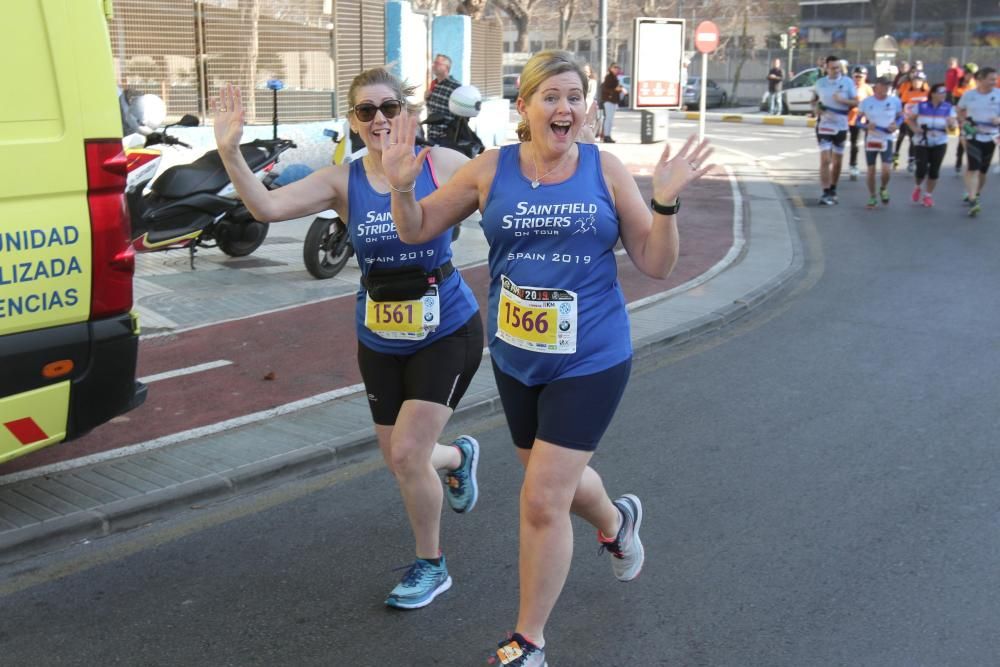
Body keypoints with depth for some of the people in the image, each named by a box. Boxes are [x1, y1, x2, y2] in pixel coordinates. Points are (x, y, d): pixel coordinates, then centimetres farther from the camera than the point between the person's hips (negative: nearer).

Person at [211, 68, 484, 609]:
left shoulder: (442, 164, -10)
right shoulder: (341, 182, -7)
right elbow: (267, 207, -20)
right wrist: (230, 152, -34)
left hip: (446, 331, -3)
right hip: (380, 339, 4)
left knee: (406, 454, -10)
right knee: (398, 460, 13)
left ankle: (431, 566, 17)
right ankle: (459, 456, 52)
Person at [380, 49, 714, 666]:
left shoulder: (605, 169, -6)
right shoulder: (492, 169, -3)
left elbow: (656, 264, -4)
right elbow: (417, 231, 4)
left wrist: (666, 201, -20)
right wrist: (402, 187, -15)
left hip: (590, 360, -3)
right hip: (516, 358, 4)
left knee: (543, 500, -4)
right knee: (557, 481, 22)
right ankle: (616, 519, 58)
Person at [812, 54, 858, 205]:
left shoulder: (847, 82, -2)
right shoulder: (820, 82, 2)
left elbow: (856, 102, -2)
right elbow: (814, 99, 17)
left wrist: (842, 100, -20)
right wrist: (816, 107, -5)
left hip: (841, 126, 1)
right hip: (824, 126, -1)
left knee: (837, 161, 11)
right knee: (825, 160, -11)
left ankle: (833, 190, 27)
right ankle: (826, 193, -9)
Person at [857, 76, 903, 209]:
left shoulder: (895, 101, -5)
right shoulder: (866, 102, -5)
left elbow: (900, 116, 10)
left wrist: (896, 125, -11)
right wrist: (866, 125, -19)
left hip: (887, 139, -1)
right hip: (871, 139, 1)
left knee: (886, 169, -15)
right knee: (871, 170, 5)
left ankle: (884, 189, 17)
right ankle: (872, 198, 22)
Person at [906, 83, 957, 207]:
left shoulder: (948, 108, -3)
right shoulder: (921, 106, -5)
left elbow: (954, 125, -5)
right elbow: (910, 119, 7)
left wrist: (952, 124, -28)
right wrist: (914, 128, -11)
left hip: (939, 143, 1)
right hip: (922, 142, -1)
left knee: (934, 171, 1)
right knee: (921, 170, -9)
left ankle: (928, 195, 19)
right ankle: (917, 187, 24)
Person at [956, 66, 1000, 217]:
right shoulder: (969, 95, -2)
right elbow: (960, 112, 13)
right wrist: (964, 123, -4)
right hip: (973, 136, -2)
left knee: (983, 169, 12)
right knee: (973, 168, -14)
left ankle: (976, 195, 35)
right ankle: (972, 203, -20)